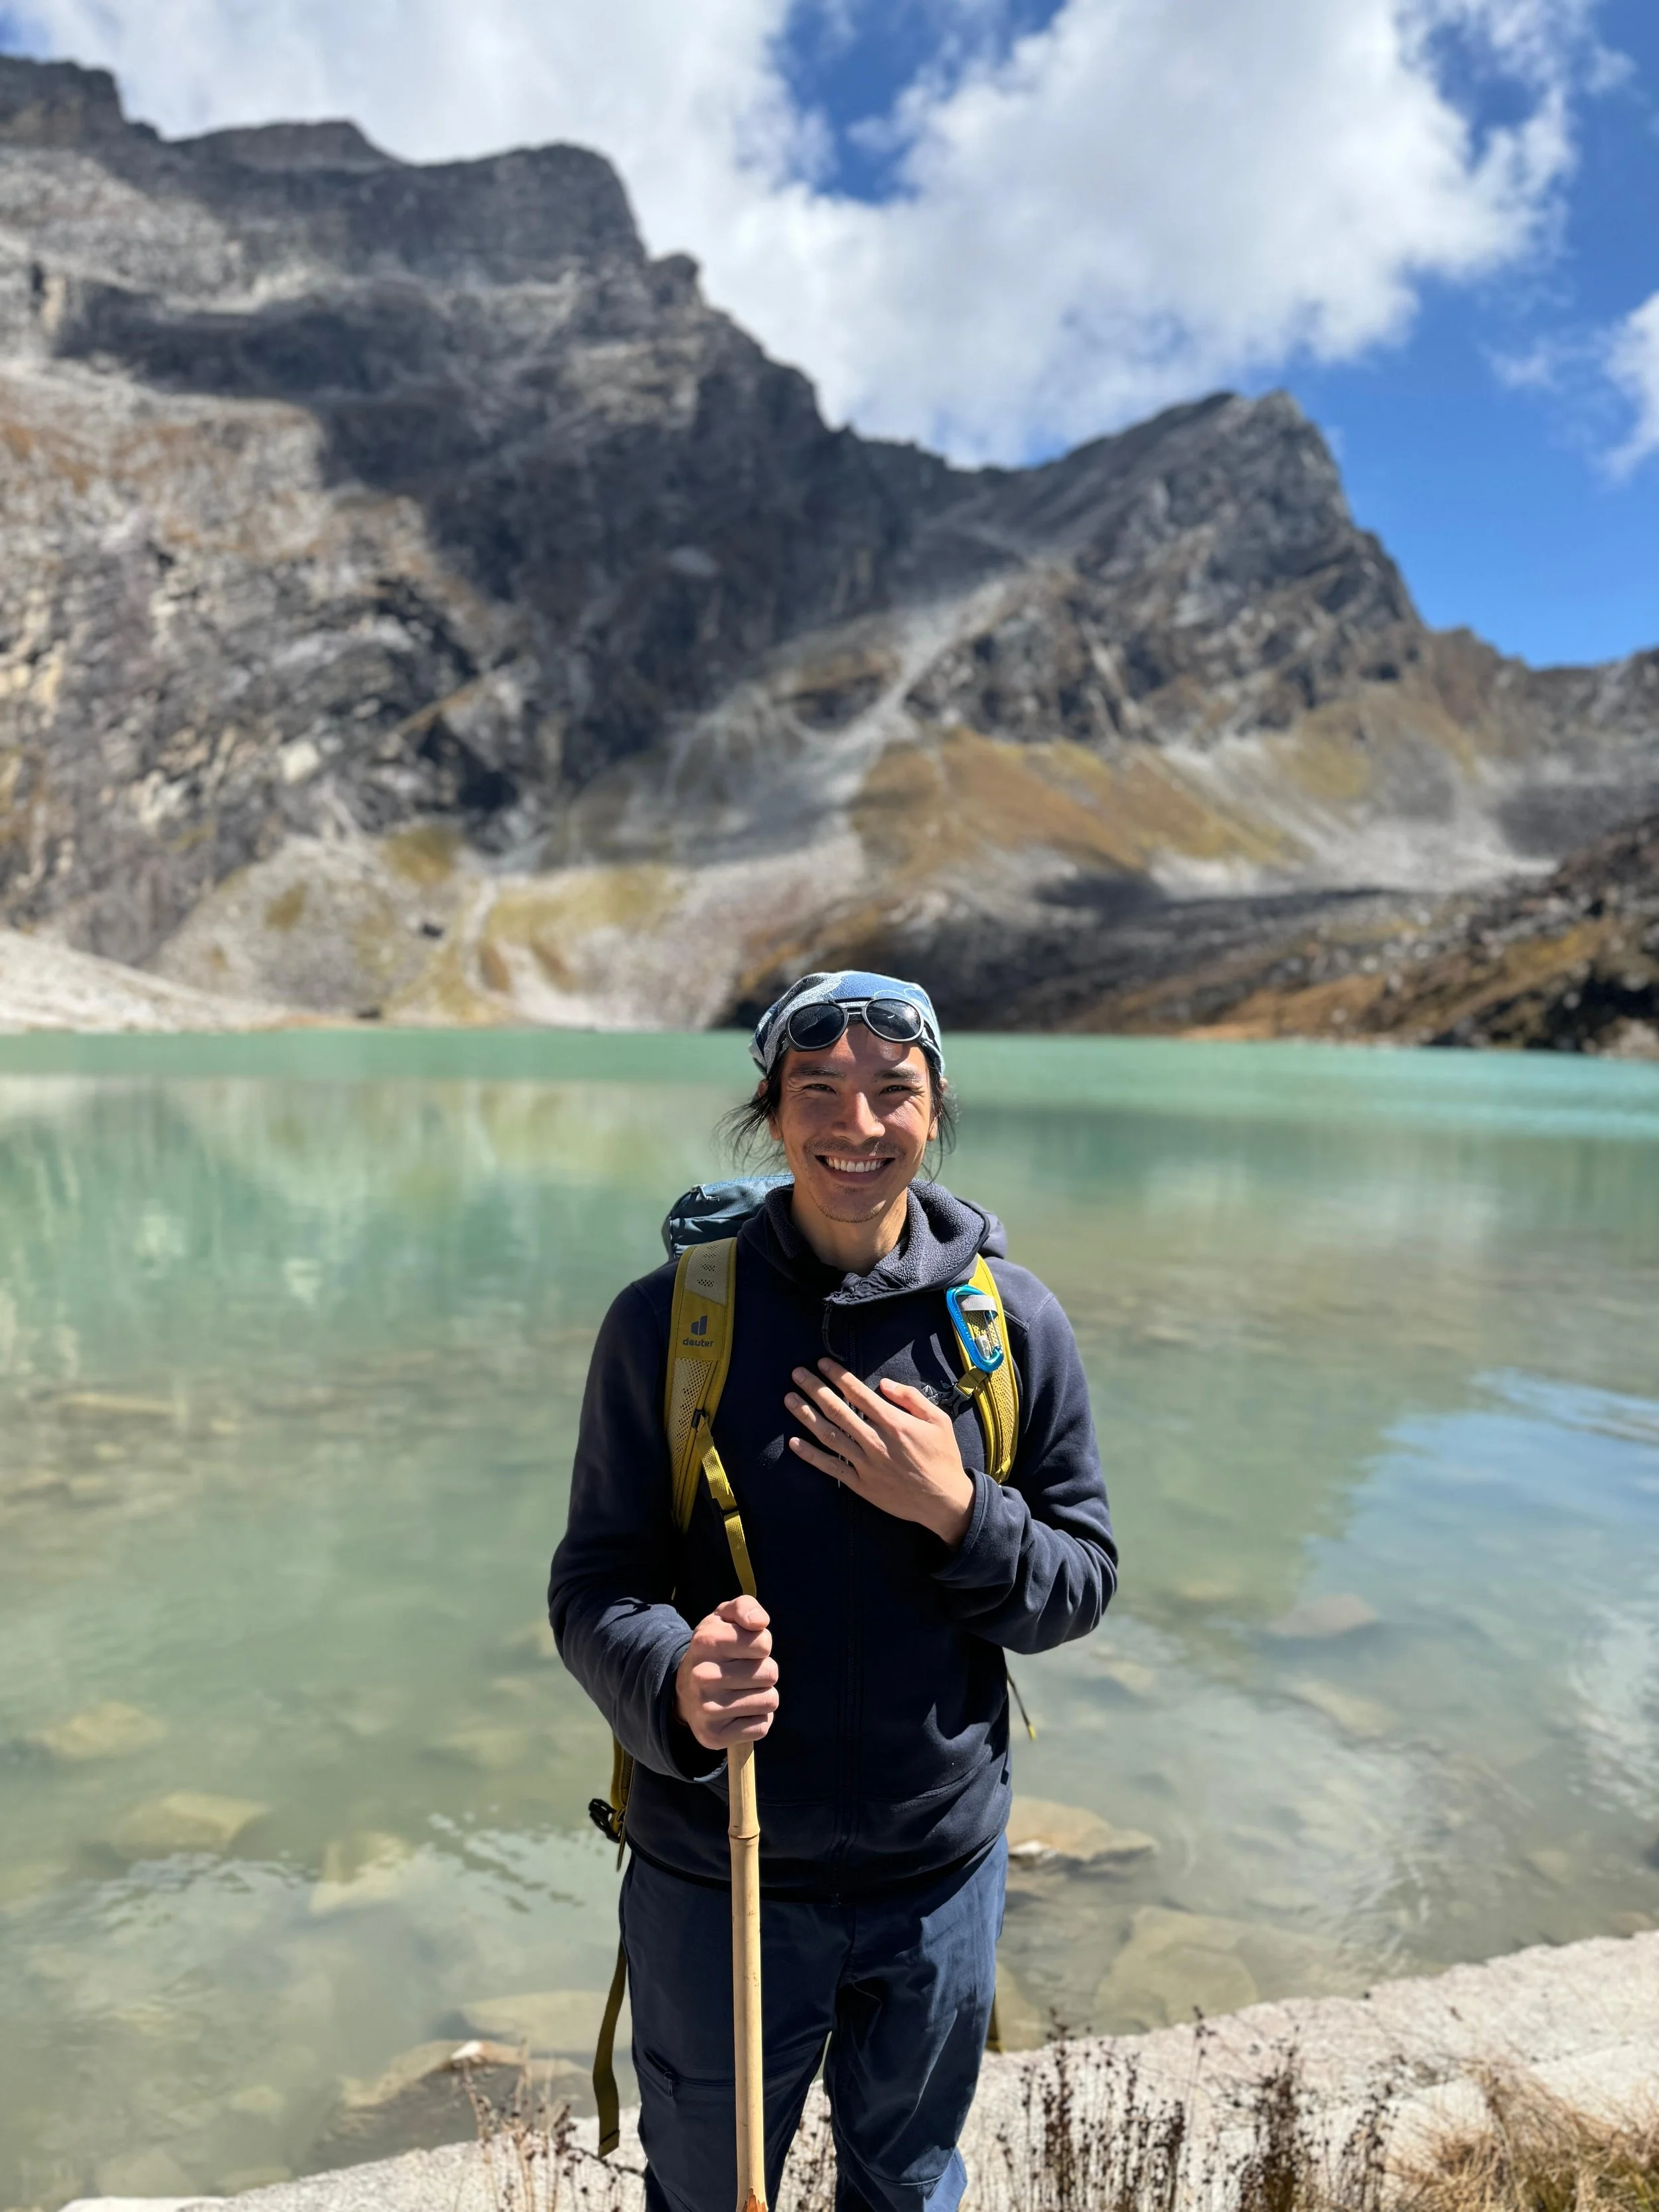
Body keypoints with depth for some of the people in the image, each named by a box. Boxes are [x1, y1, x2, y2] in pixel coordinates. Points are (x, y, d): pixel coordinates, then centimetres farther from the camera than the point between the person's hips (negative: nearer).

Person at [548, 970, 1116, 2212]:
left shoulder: (1014, 1322, -9)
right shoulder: (669, 1318, -14)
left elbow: (1082, 1585, -4)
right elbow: (592, 1587, -11)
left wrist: (955, 1510, -23)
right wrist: (675, 1683, -31)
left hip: (940, 1873, 2)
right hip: (713, 1876, -1)